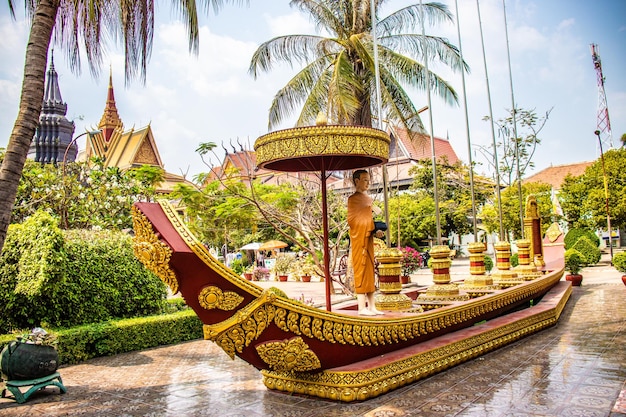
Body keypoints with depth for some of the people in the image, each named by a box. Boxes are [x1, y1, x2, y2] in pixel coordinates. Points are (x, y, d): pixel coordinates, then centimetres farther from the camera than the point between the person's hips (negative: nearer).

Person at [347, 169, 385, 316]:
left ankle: (371, 306, 12)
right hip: (358, 240, -8)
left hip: (368, 239, 8)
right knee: (361, 271, -7)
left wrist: (376, 230, 4)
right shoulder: (353, 199, -5)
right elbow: (351, 220, -11)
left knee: (370, 271, 7)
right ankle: (362, 307, -3)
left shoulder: (368, 199, 19)